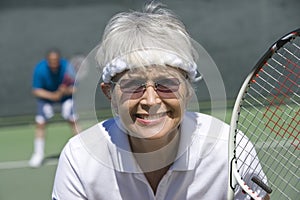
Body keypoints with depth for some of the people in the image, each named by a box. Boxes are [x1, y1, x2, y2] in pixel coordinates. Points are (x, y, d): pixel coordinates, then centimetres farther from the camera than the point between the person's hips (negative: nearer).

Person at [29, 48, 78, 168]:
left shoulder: (66, 67, -28)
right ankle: (38, 154, 5)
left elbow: (75, 88, -21)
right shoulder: (40, 69, -29)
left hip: (66, 95, 0)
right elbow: (36, 91, -23)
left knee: (73, 120, -12)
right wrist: (53, 96, -36)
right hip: (46, 95, 0)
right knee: (40, 123, -10)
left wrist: (67, 90, -43)